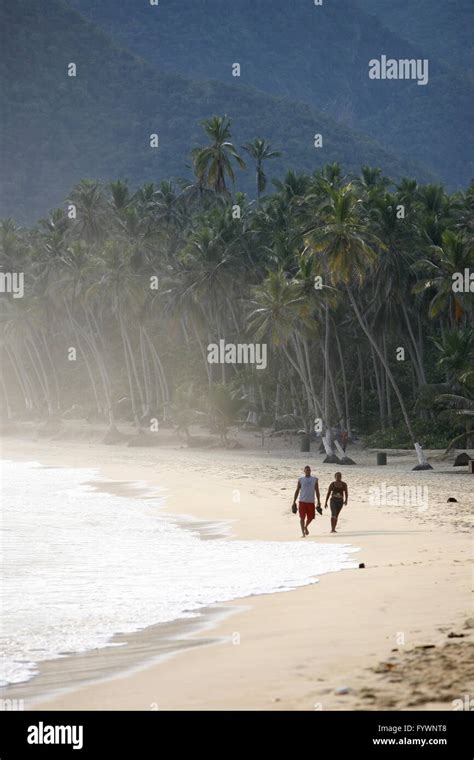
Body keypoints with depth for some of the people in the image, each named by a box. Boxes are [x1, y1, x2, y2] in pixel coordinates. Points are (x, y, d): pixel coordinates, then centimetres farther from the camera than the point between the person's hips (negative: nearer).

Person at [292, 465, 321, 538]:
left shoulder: (314, 479, 7)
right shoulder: (300, 479, 5)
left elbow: (317, 491, 9)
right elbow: (297, 491, 7)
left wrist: (319, 502, 4)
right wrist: (294, 501, 3)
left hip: (311, 502, 1)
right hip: (302, 501, -1)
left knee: (311, 517, 6)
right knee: (302, 517, -6)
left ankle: (306, 527, 35)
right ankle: (303, 533, -1)